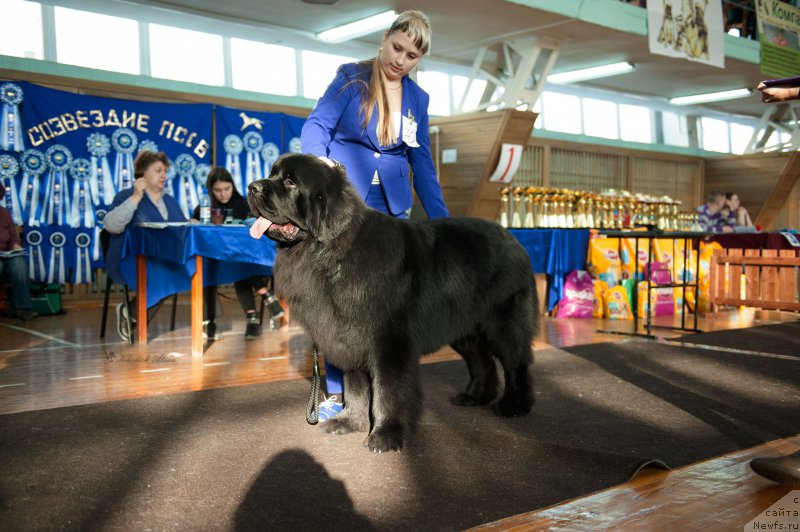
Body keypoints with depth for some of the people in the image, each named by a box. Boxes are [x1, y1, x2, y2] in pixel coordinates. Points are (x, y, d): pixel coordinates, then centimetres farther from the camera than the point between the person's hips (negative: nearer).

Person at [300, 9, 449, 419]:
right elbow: (317, 126, -10)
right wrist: (318, 161, -32)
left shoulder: (418, 98, 9)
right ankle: (334, 390, 5)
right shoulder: (351, 77, -2)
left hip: (390, 207, 4)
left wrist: (442, 220, 6)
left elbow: (422, 164, 11)